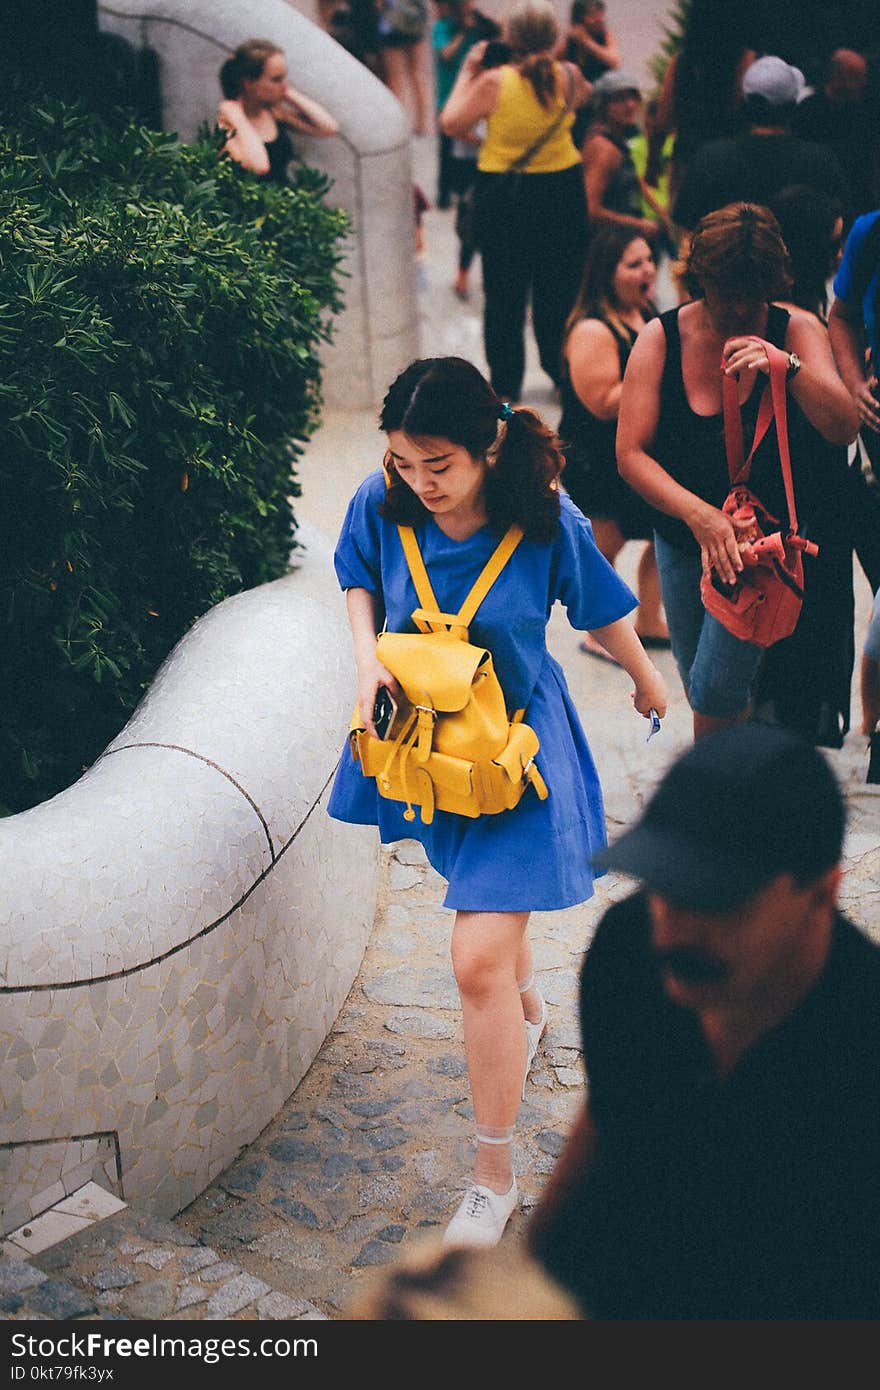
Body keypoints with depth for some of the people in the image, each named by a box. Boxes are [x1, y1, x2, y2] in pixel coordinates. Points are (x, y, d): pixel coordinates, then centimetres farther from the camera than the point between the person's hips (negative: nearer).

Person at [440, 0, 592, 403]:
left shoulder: (494, 82, -20)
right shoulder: (568, 77, -10)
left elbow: (451, 124, -8)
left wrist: (467, 73, -1)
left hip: (502, 196, -2)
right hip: (561, 192, 2)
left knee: (504, 293, 11)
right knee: (560, 287, 16)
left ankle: (506, 381, 18)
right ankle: (563, 372, 27)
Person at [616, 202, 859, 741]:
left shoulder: (796, 331, -9)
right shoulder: (661, 338, -7)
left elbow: (844, 429, -20)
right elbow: (631, 453, -12)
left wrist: (787, 367, -36)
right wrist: (699, 515, -26)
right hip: (683, 538, 3)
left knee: (716, 690, -12)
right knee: (704, 693, 16)